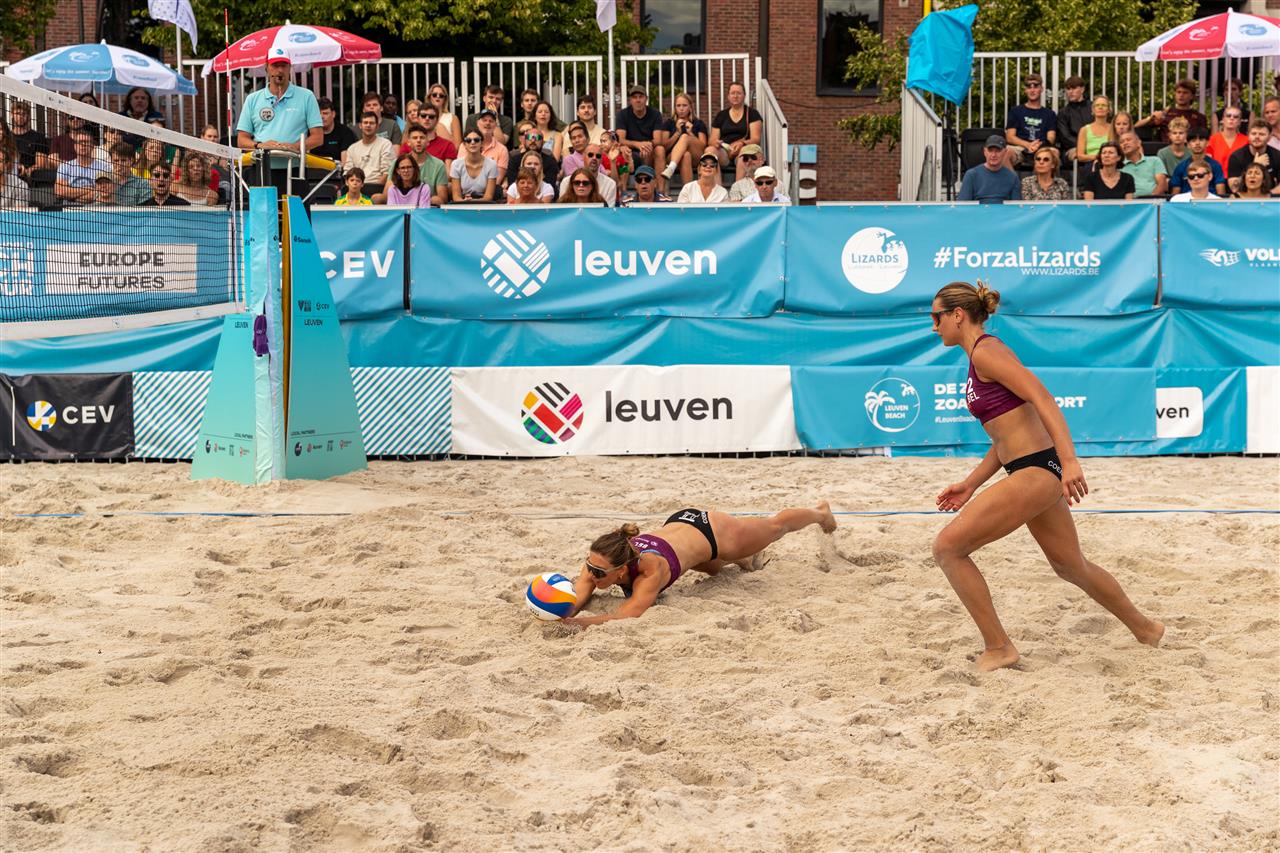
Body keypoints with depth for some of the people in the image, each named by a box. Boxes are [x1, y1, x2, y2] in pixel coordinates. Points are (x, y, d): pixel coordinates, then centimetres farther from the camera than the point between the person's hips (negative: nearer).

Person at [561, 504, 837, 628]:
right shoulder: (600, 558, -31)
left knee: (775, 526, 28)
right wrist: (564, 614, -60)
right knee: (713, 568, 37)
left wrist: (583, 622, -68)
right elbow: (578, 596, -37)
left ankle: (820, 513, 56)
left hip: (714, 533, -4)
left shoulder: (651, 570, -44)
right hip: (678, 522, 4)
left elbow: (630, 614, -54)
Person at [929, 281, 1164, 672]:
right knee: (1071, 566, 25)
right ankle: (1145, 629, 42)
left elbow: (1041, 398, -22)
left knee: (947, 547, -9)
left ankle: (998, 649, -3)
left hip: (1036, 471, -10)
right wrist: (970, 485, 19)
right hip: (1038, 473, 10)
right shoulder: (980, 358, 18)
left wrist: (1069, 461, -32)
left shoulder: (986, 351, -11)